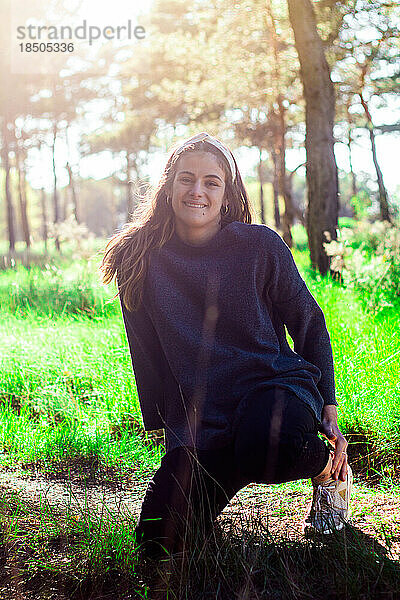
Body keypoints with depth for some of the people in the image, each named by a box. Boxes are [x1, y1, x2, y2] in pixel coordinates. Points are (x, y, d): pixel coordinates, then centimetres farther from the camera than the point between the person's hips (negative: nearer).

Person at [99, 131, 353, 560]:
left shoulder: (260, 246, -3)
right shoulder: (141, 262, 2)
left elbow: (309, 325, 4)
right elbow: (147, 355, 9)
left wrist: (328, 407, -3)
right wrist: (164, 429, 10)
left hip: (273, 383, -2)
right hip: (197, 416, 3)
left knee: (267, 446, -39)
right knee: (160, 541, -13)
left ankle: (329, 470, -2)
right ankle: (231, 466, 18)